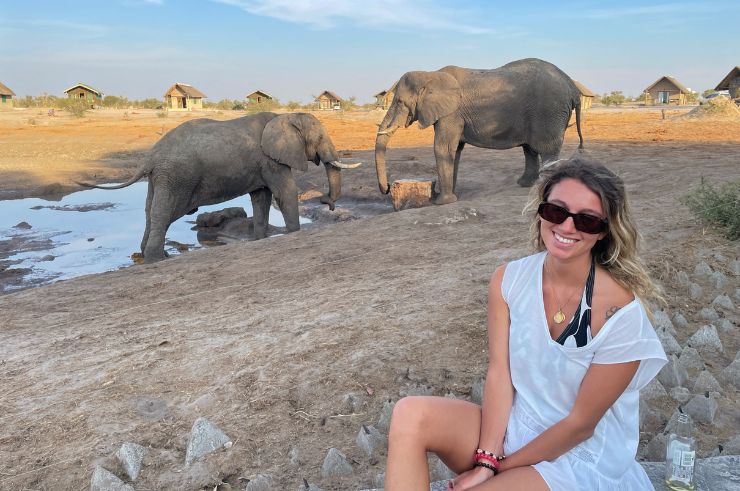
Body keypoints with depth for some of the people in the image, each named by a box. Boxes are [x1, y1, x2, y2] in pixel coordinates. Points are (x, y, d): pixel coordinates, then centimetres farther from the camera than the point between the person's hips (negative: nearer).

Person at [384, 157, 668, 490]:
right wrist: (486, 460, -19)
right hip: (512, 426, 5)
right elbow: (499, 373, -9)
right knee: (410, 415, -20)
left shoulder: (622, 312, -21)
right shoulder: (509, 280, -7)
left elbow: (580, 424, -16)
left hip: (582, 459, -4)